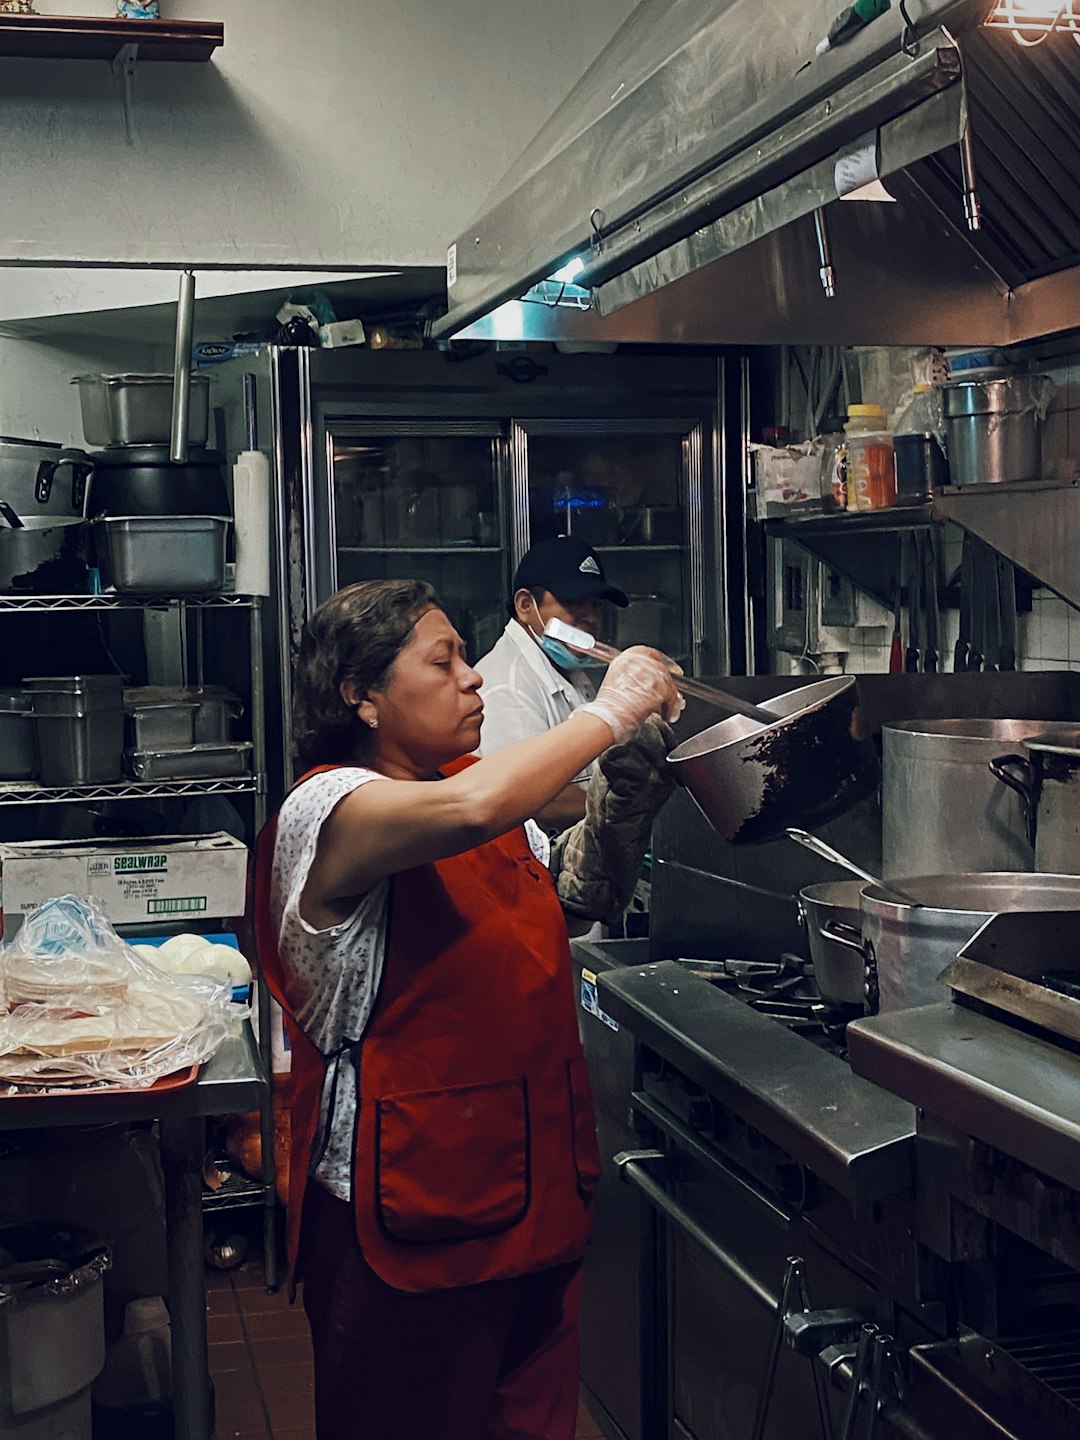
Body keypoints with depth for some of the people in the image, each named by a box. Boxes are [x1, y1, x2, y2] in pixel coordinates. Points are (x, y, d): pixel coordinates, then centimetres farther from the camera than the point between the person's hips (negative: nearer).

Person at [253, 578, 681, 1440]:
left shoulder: (474, 786, 9)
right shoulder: (328, 810, -17)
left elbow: (581, 901, 22)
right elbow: (472, 809, -37)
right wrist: (608, 712, -24)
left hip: (536, 1178, 8)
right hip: (412, 1203, -7)